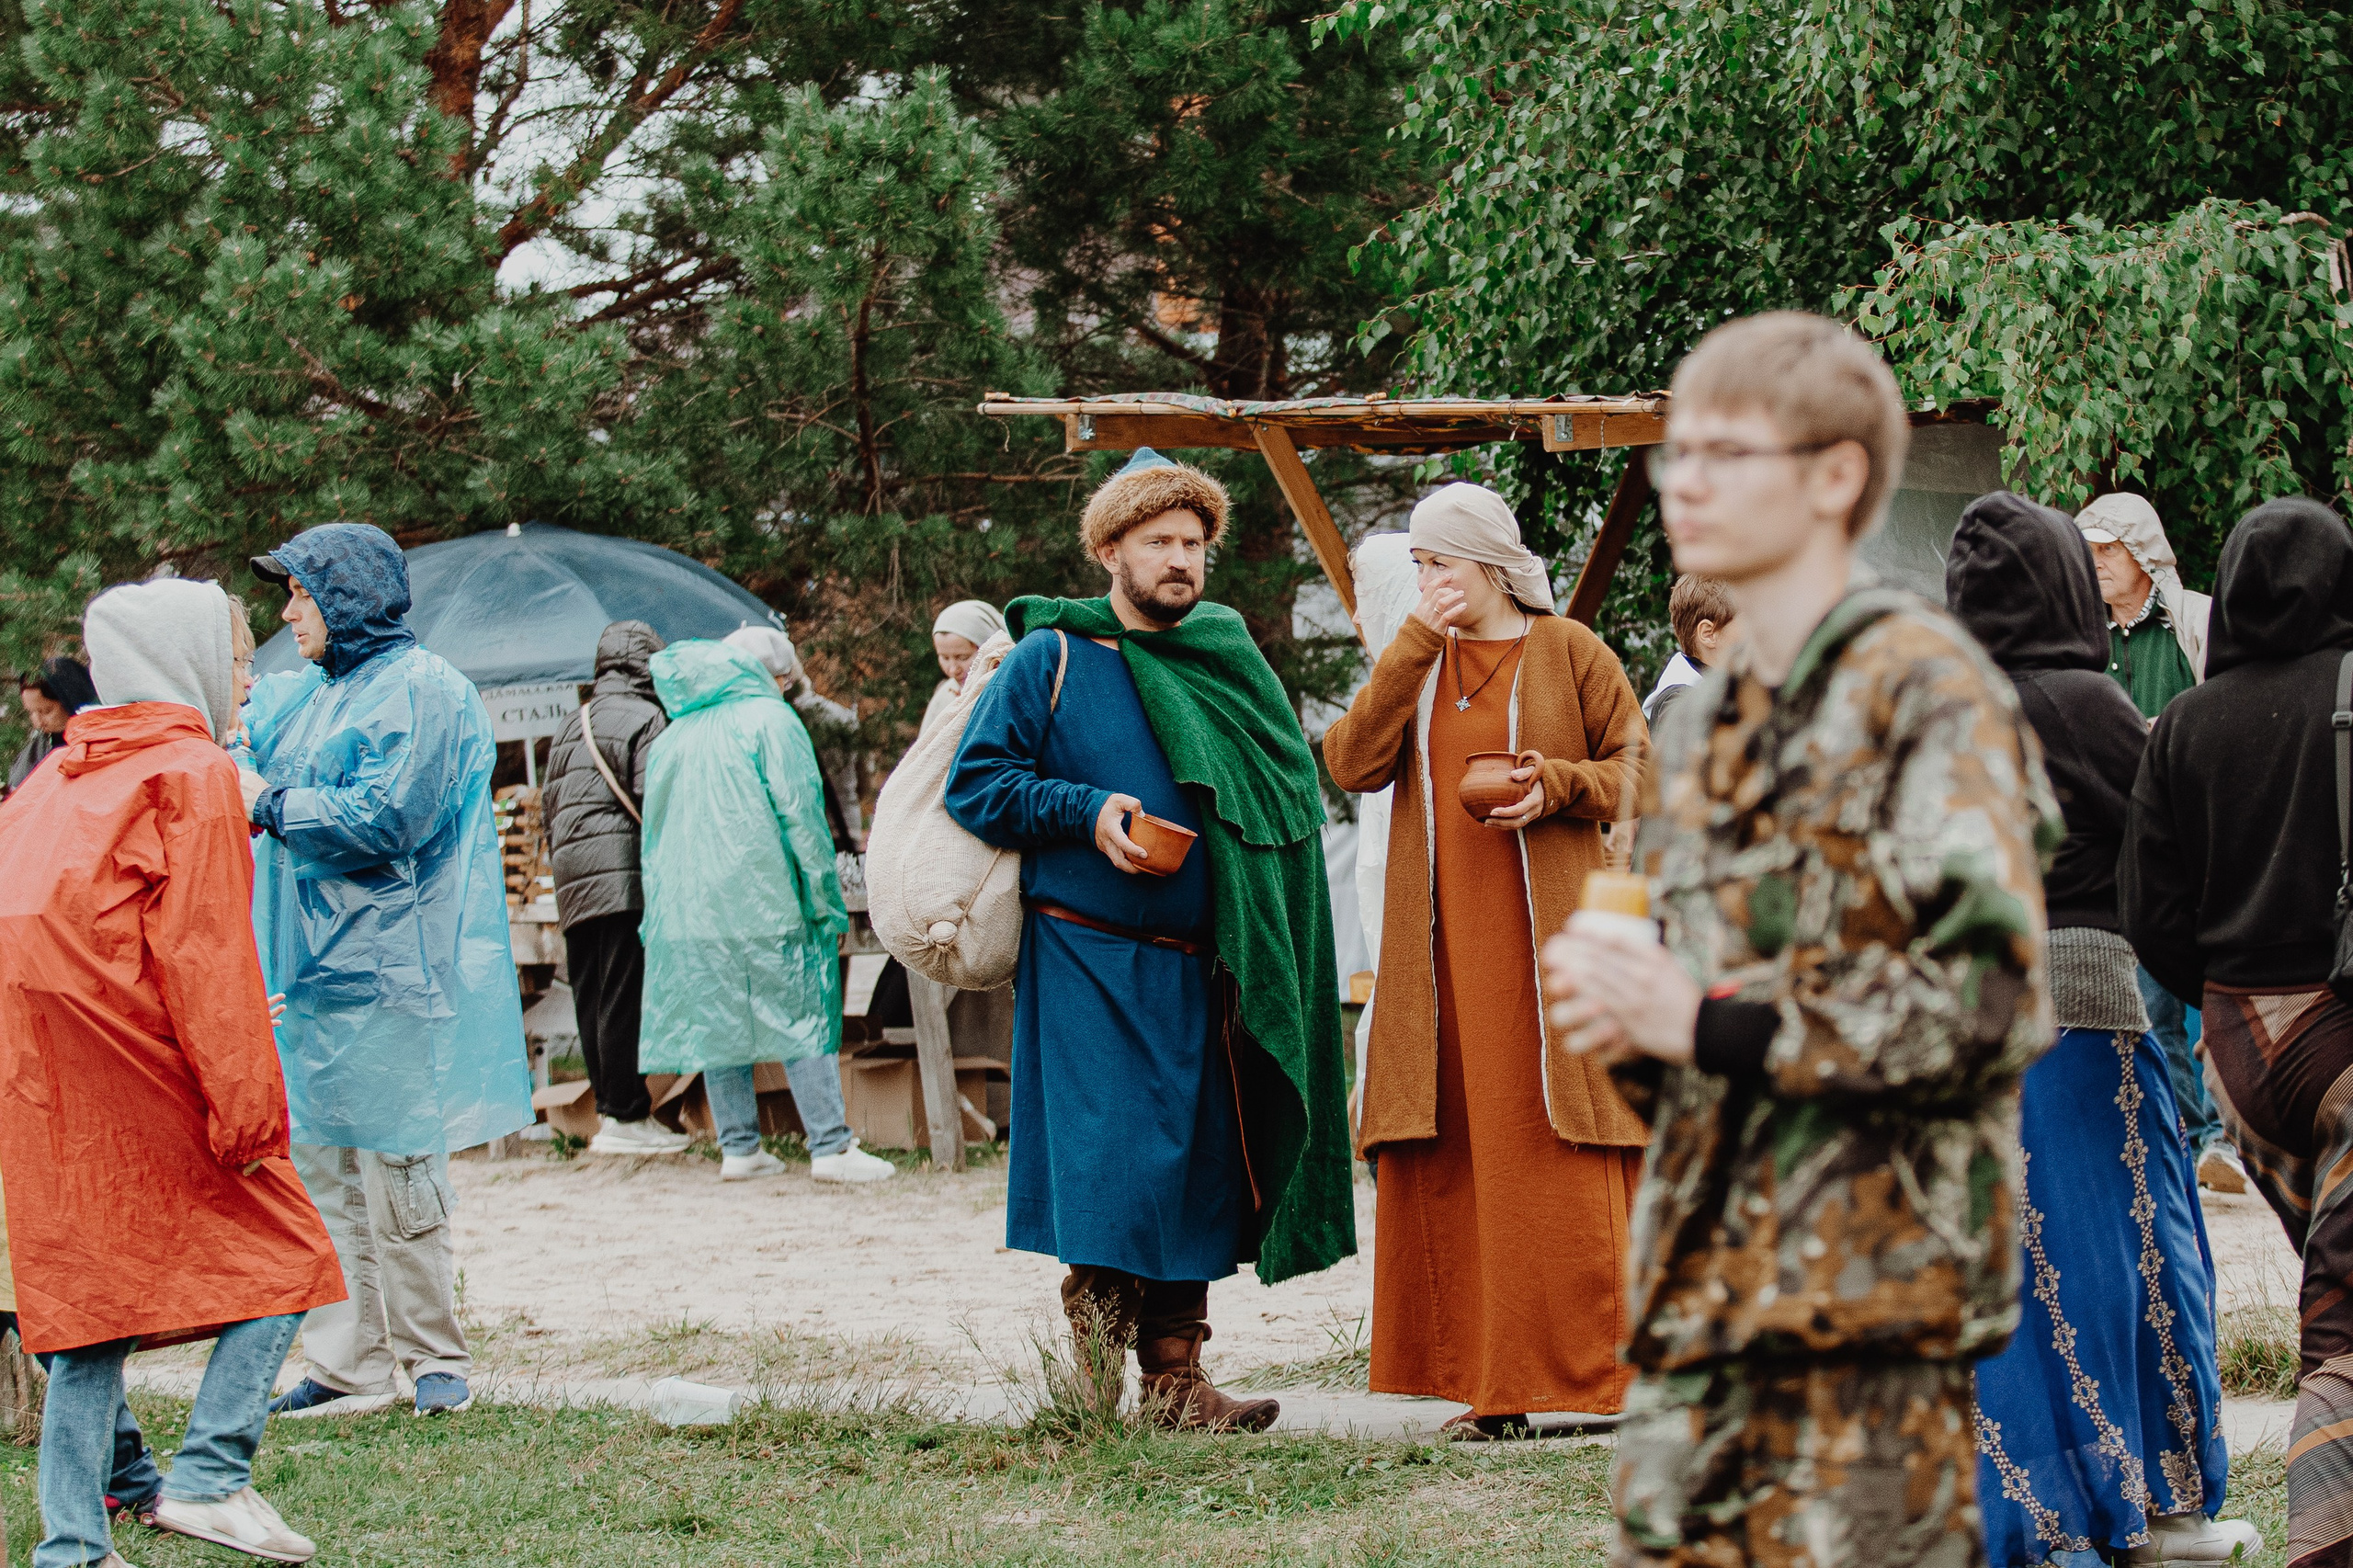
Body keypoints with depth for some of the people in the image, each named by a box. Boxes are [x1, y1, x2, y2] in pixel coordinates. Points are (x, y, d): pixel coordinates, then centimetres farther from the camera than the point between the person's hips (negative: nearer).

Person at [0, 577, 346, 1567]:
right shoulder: (194, 772, -4)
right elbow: (205, 954, -12)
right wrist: (248, 1105, -13)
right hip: (140, 1065, -7)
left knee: (86, 1281, 11)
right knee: (279, 1254, 5)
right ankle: (209, 1475, -8)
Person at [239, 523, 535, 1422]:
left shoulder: (421, 690, -9)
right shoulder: (300, 696, 17)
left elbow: (385, 817, -18)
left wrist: (271, 805, -11)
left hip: (385, 975, -8)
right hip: (308, 974, 8)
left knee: (394, 1175, -4)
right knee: (321, 1174, 8)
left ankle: (434, 1359, 6)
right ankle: (348, 1368, 12)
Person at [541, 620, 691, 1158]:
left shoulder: (570, 728, 22)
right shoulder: (644, 718, -3)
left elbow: (548, 806, 22)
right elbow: (652, 799, -13)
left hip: (573, 879, 8)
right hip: (624, 871, -8)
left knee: (592, 998, 9)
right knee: (625, 997, -8)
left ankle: (609, 1109, 12)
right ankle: (626, 1117, -10)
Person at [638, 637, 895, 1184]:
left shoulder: (671, 739, 17)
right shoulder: (770, 719, -2)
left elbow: (654, 833, 20)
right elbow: (800, 815, -9)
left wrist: (659, 918, 24)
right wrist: (826, 903, -7)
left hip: (688, 908, 6)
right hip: (763, 903, -6)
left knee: (718, 1025, 8)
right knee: (800, 1017, -3)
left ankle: (738, 1148, 9)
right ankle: (831, 1147, -6)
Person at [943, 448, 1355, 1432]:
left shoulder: (1228, 662, 13)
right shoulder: (1051, 659, 0)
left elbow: (1293, 789, 19)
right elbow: (975, 781, -3)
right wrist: (1086, 813, -15)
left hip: (1200, 969, 4)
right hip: (1088, 963, -4)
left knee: (1194, 1162, 4)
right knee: (1105, 1159, -9)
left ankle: (1173, 1371, 9)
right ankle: (1096, 1306, 9)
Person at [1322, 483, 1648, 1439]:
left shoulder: (1567, 651, 3)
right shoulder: (1416, 664, 14)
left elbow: (1637, 768, 4)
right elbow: (1350, 765, -1)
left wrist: (1559, 786, -14)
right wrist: (1413, 646, -5)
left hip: (1548, 933, -4)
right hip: (1443, 946, 4)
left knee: (1557, 1156, -6)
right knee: (1450, 1160, 1)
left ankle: (1592, 1378, -2)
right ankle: (1489, 1386, 6)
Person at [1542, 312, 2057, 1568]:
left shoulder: (1925, 689, -7)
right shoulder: (1697, 731, 19)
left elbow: (1989, 1001, -17)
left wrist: (1711, 1022, -15)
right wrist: (1626, 1021, 4)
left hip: (1877, 1289, -8)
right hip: (1702, 1281, 8)